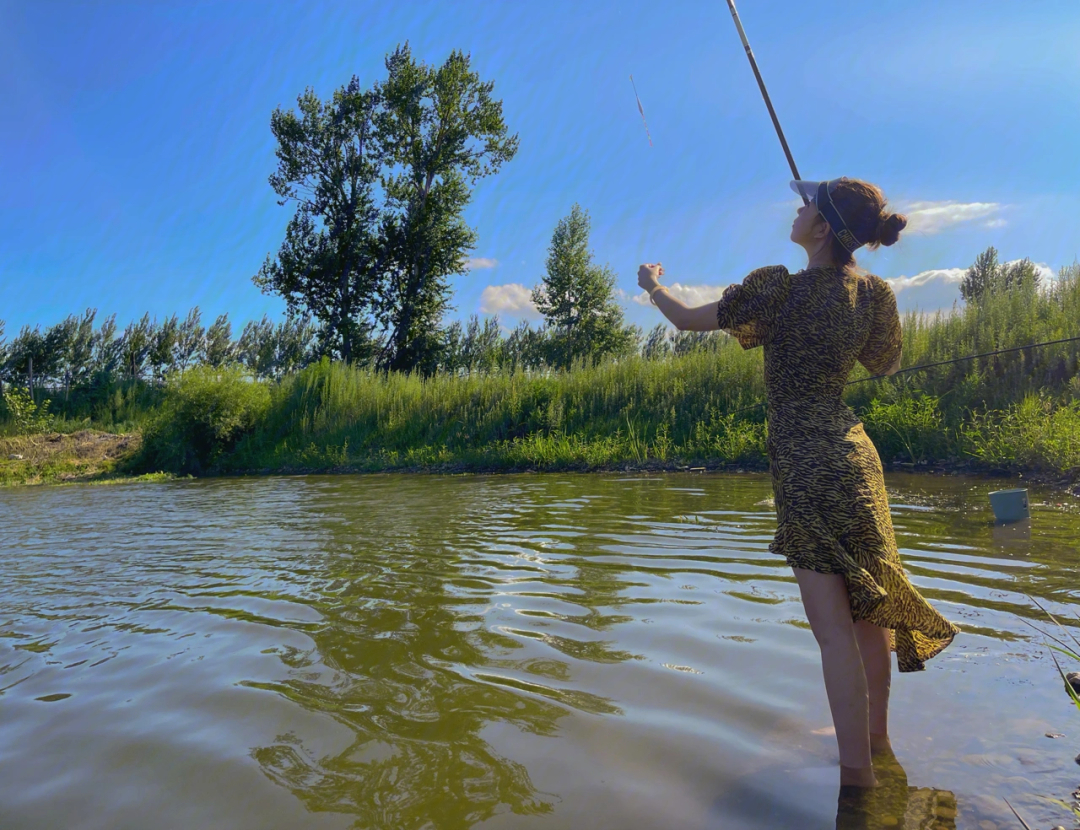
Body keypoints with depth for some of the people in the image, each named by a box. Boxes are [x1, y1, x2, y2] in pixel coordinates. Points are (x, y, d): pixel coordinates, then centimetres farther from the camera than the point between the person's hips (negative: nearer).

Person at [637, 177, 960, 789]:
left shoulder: (782, 288, -14)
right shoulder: (873, 293, 4)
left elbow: (689, 320, -2)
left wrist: (654, 286, 19)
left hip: (806, 461, -7)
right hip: (854, 448, 8)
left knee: (834, 624, -6)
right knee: (869, 600, 18)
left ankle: (859, 775, 1)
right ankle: (877, 735, 35)